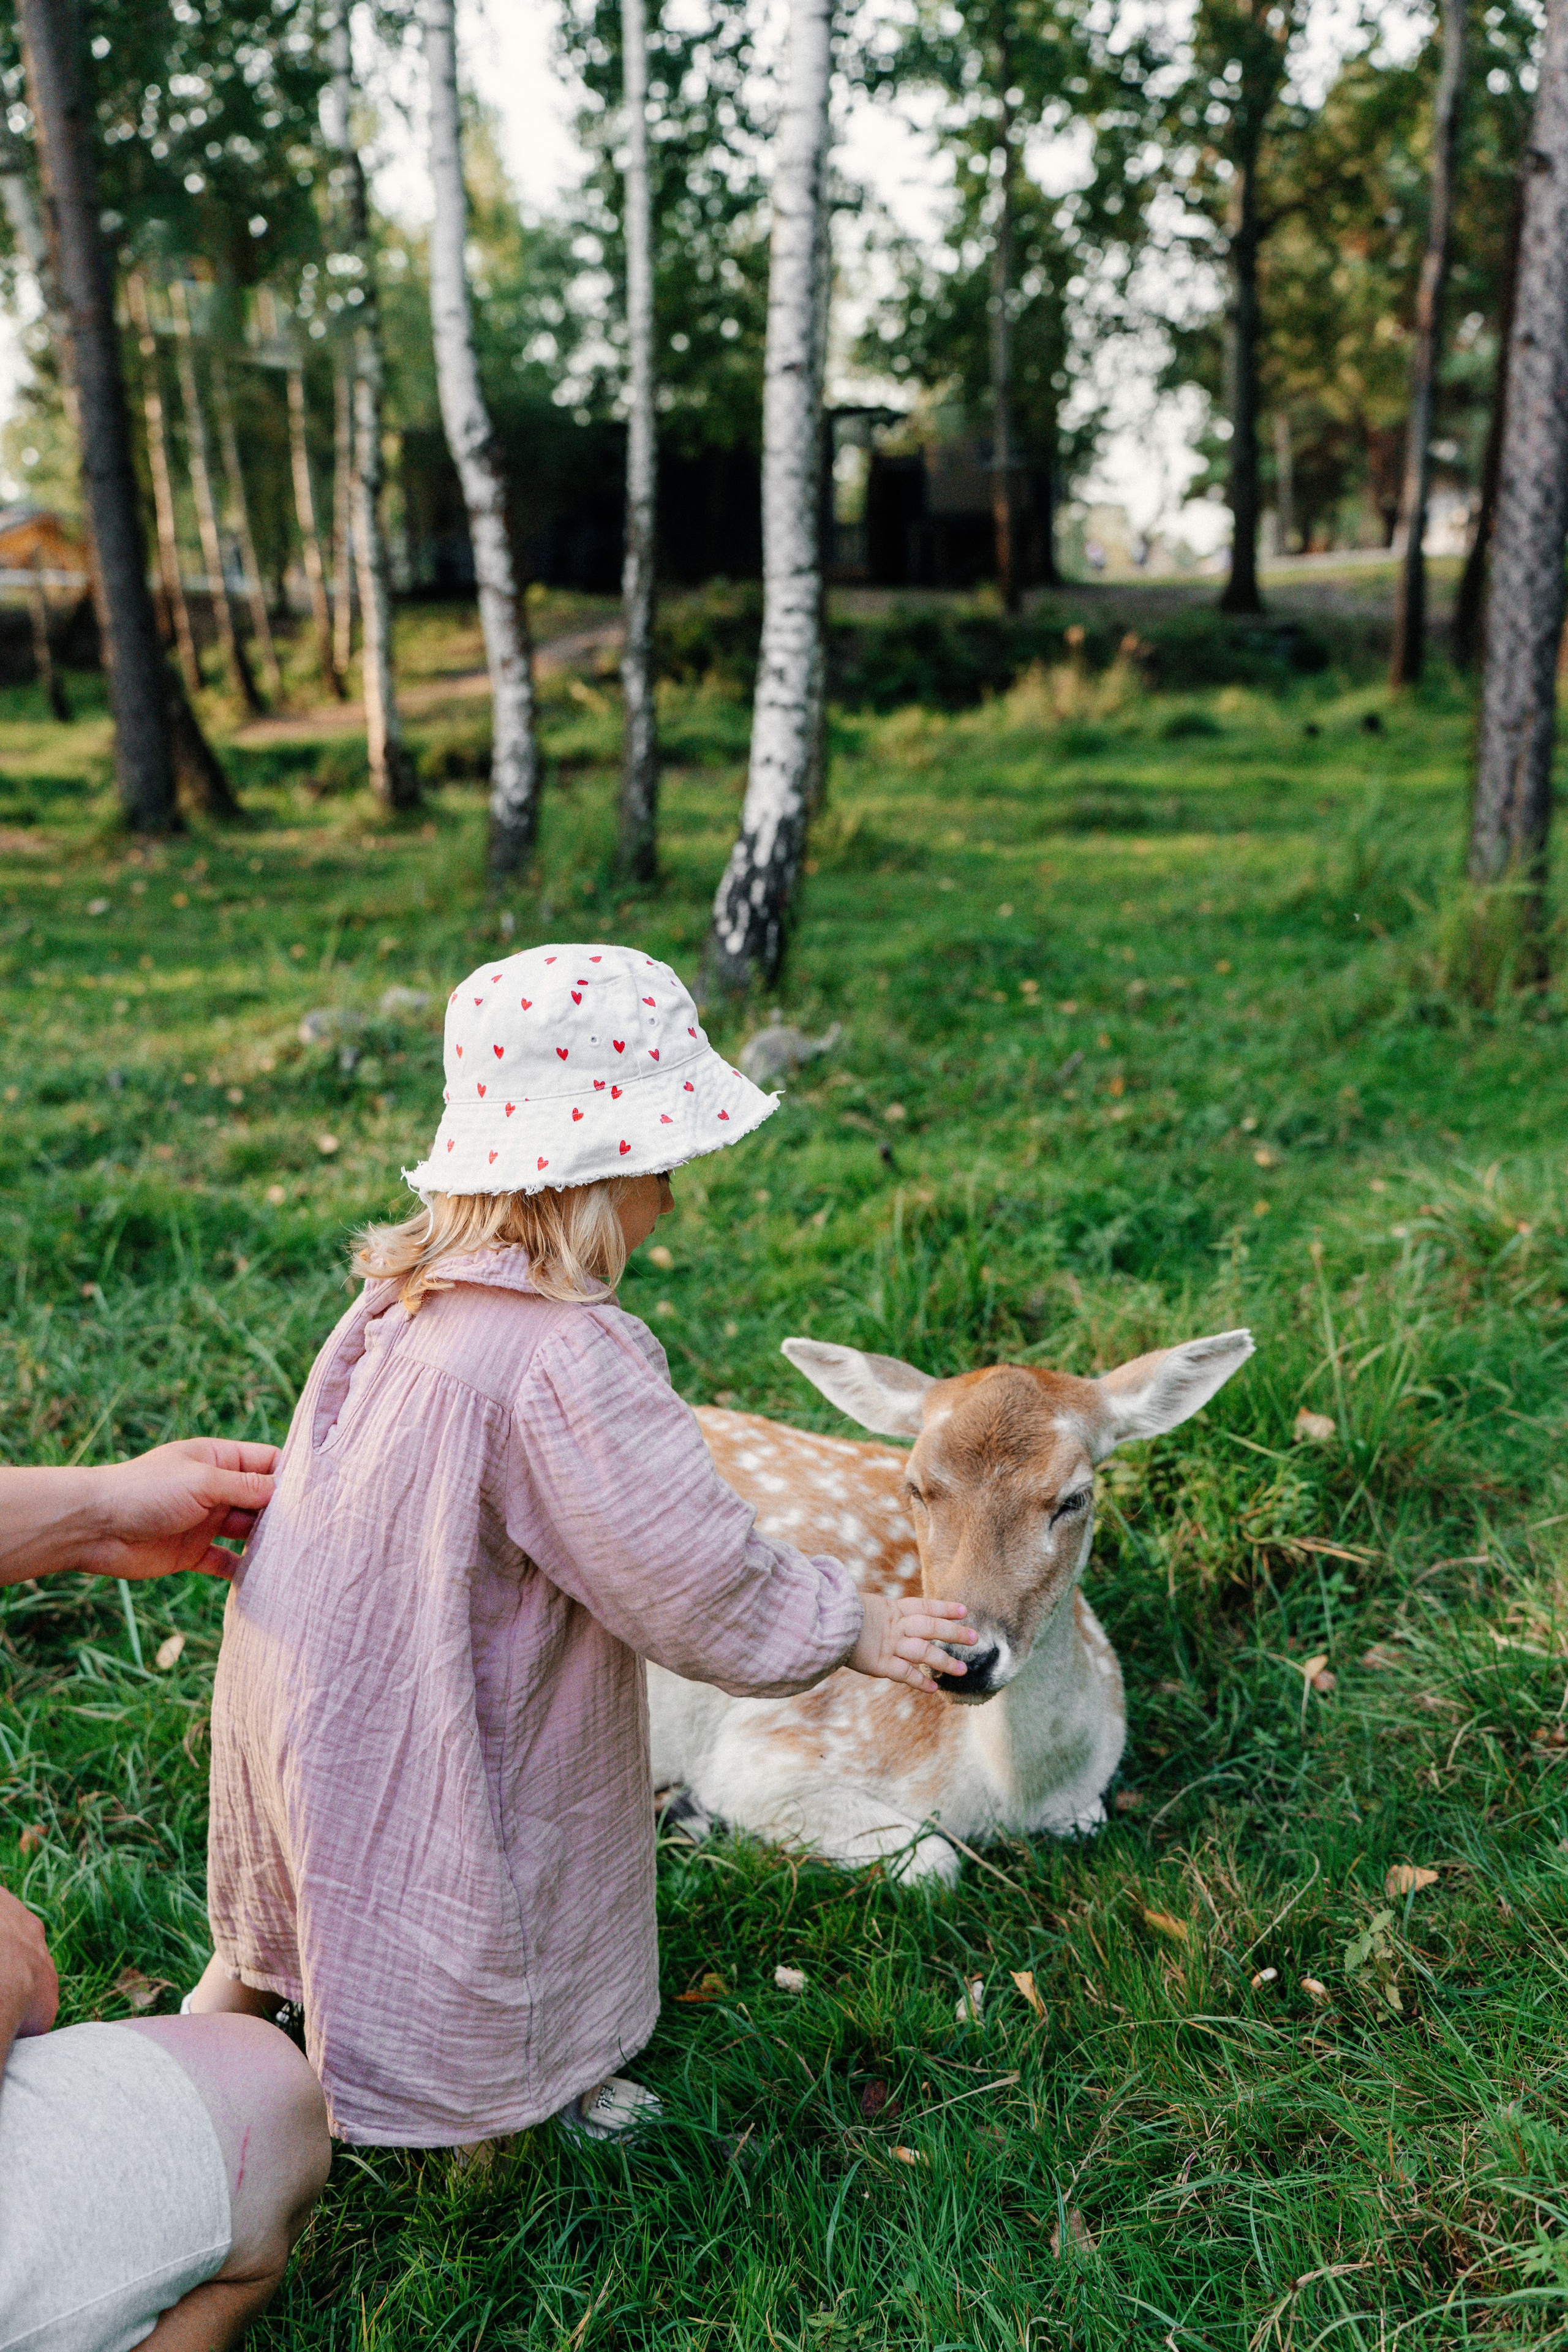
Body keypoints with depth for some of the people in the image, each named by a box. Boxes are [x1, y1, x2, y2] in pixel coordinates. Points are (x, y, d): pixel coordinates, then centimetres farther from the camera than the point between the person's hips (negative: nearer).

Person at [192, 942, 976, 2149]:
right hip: (419, 1733, -8)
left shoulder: (409, 1295, -6)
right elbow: (695, 1577, -26)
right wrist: (854, 1625, -12)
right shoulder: (567, 1362, -33)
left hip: (305, 1672, 8)